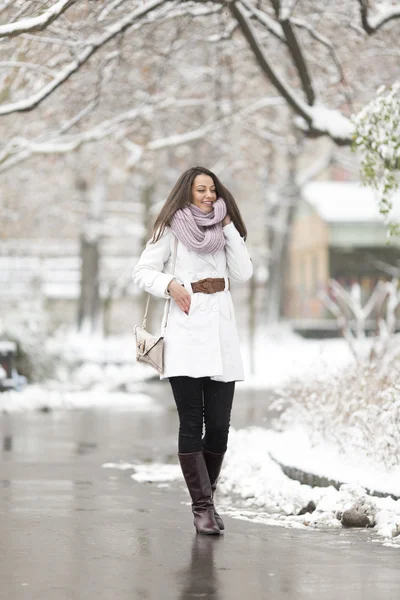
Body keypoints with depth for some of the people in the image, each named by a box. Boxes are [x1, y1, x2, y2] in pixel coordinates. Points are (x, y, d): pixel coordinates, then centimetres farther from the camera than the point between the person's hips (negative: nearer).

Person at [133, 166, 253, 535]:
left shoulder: (225, 231, 17)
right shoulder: (171, 229, 6)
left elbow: (243, 273, 4)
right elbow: (143, 272, 4)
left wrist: (229, 227, 2)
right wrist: (170, 284, -13)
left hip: (221, 329, 4)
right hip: (186, 329, -4)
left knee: (219, 424, 0)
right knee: (191, 424, -7)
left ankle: (206, 500, 15)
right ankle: (202, 507, -5)